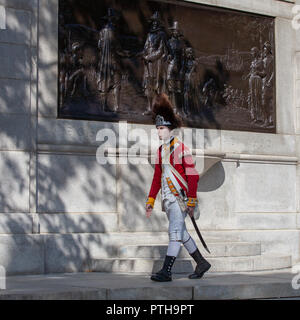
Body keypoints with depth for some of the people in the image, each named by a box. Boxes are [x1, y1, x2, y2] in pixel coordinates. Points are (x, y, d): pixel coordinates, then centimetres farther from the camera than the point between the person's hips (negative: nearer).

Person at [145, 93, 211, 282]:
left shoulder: (182, 149, -10)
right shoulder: (161, 150, 12)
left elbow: (193, 176, -12)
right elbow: (157, 177, 16)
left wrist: (191, 202, -17)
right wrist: (151, 201, 11)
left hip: (180, 197, -8)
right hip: (167, 198, 8)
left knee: (175, 233, -11)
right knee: (182, 234, 14)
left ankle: (166, 272, -13)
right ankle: (202, 263, 28)